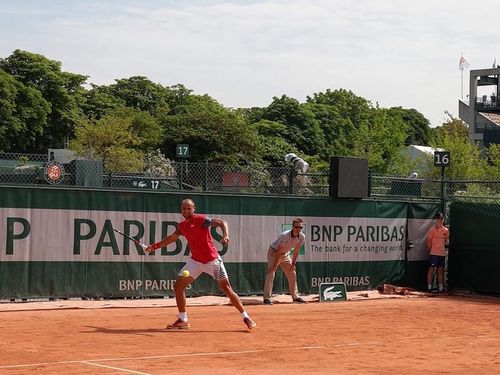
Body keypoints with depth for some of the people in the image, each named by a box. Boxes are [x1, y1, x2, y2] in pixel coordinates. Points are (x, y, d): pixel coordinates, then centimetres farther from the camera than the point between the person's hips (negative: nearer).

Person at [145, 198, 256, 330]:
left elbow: (222, 222, -23)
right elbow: (171, 238, 25)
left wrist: (225, 235, -41)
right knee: (178, 286, -1)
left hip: (212, 260, -6)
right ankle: (183, 320, 11)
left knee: (226, 288, -10)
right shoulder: (182, 226, 7)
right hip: (195, 261, 6)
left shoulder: (201, 219, -14)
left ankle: (246, 318, -1)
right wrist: (155, 246, 21)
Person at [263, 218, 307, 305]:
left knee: (292, 274, 9)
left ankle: (295, 297, 20)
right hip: (274, 252, -7)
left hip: (285, 254, 7)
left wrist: (293, 263, -1)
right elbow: (278, 252, -31)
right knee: (271, 273, -19)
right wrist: (274, 266, -30)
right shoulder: (285, 236, -34)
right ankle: (267, 298, -21)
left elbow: (296, 251, -1)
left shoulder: (302, 237, -15)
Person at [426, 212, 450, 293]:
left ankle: (440, 287, 14)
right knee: (431, 269, -5)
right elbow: (429, 241, 0)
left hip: (442, 253, 4)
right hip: (434, 253, -4)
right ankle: (429, 287, -1)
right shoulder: (433, 229, -4)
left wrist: (444, 247, 10)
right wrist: (430, 249, 0)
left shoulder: (446, 230, 7)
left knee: (441, 270, 9)